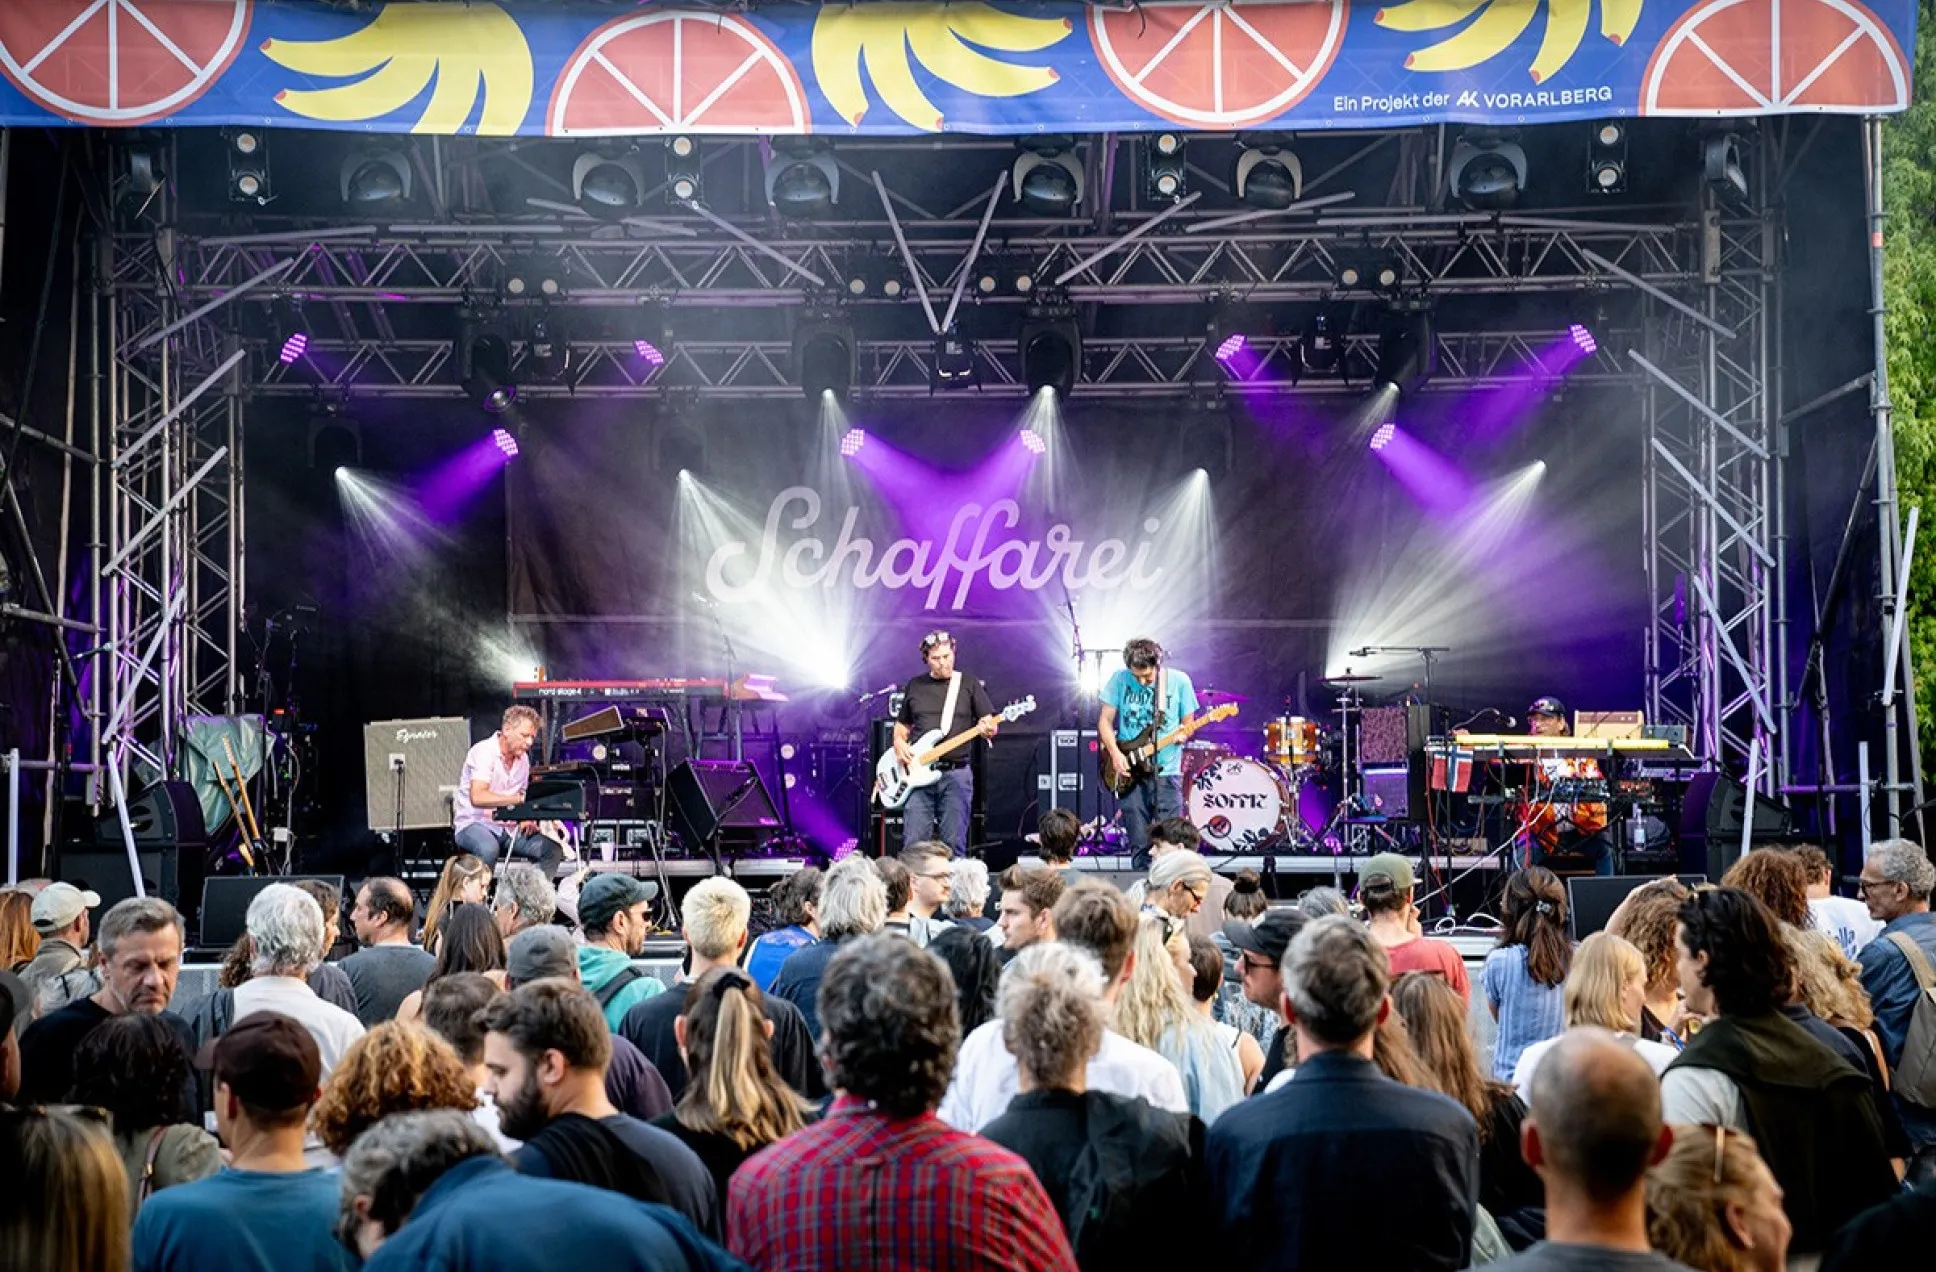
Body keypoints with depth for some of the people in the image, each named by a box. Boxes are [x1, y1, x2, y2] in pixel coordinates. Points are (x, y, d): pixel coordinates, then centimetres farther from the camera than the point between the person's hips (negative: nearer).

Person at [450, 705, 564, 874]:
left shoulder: (523, 758, 10)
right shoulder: (484, 752, -15)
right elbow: (478, 797, -29)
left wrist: (526, 819, -1)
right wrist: (520, 798, -36)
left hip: (509, 827, 7)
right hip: (475, 823, -7)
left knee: (554, 850, -14)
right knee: (489, 849, -40)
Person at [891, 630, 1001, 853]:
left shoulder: (969, 684, 6)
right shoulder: (914, 686, 13)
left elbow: (990, 723, 3)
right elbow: (902, 726, 23)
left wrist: (987, 728, -20)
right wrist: (899, 744, 3)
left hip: (956, 774, -2)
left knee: (953, 845, -1)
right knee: (913, 845, -4)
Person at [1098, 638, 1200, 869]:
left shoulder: (1179, 681, -1)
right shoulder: (1120, 680, 1)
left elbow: (1188, 723, 7)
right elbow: (1105, 720, 5)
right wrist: (1115, 753, -9)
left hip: (1166, 773, -1)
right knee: (1139, 843, 3)